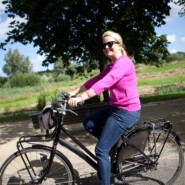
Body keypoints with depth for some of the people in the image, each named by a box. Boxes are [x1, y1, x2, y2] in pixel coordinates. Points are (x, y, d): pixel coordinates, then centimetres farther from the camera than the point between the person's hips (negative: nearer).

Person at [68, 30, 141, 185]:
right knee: (88, 123, 13)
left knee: (101, 150, -7)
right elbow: (95, 80, 13)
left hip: (126, 112, -9)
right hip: (116, 108, 9)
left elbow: (105, 82, -30)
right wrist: (74, 92, 6)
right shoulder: (112, 65, 15)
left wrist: (81, 98, -36)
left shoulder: (124, 62, -16)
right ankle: (117, 143, 20)